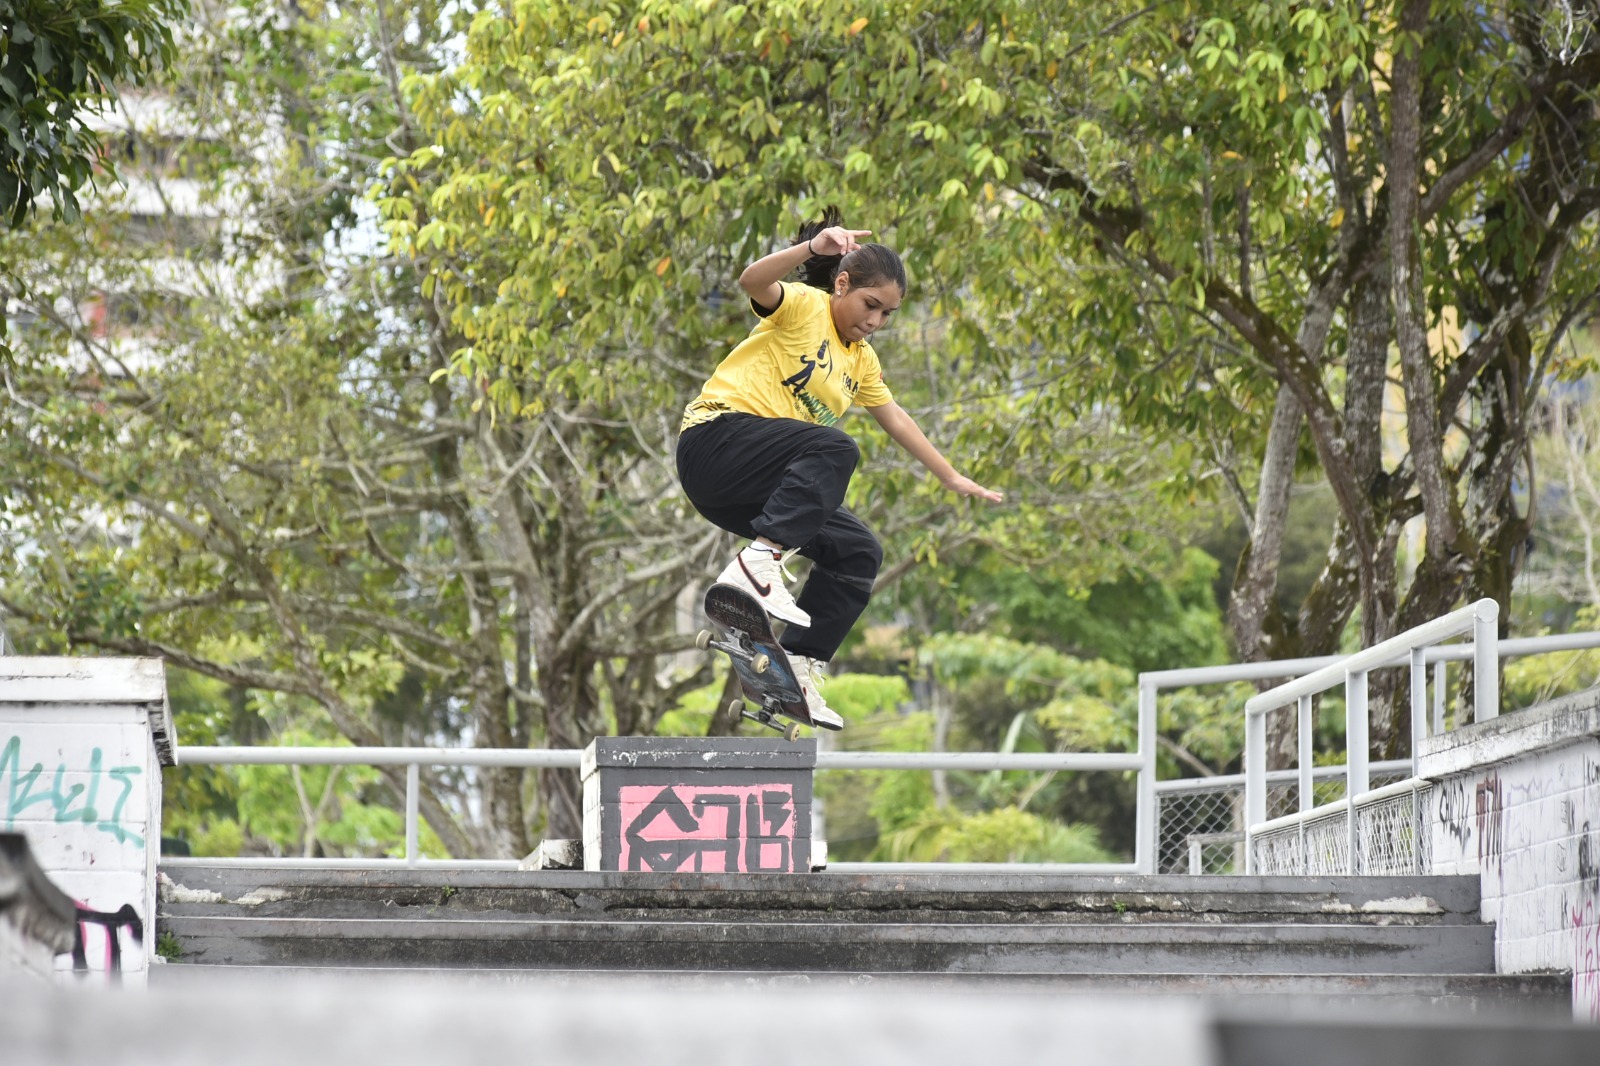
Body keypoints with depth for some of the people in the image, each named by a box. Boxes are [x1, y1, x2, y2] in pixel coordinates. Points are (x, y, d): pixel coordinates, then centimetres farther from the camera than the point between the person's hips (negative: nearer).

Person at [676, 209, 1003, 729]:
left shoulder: (861, 359, 22)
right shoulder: (804, 306, -3)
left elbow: (895, 418, 33)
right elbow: (753, 281, -25)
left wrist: (952, 477, 35)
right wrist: (814, 248, -42)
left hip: (764, 485, 9)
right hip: (716, 437, -9)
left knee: (858, 551, -1)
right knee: (836, 448, -32)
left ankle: (798, 667, 2)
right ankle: (757, 563, -44)